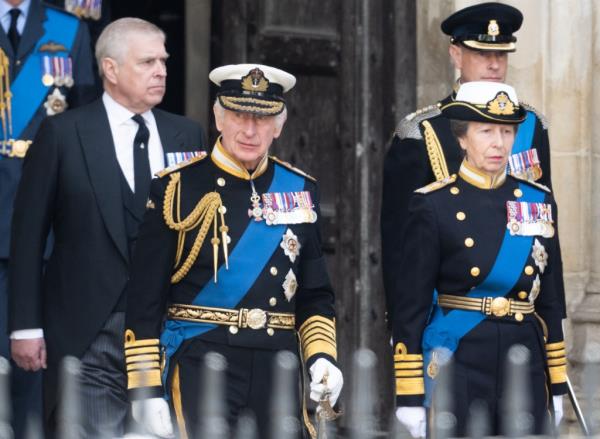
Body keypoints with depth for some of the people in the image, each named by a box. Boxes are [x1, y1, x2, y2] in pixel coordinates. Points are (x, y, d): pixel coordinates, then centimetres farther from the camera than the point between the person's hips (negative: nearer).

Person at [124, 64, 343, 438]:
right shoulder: (178, 189, -1)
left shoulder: (301, 191, 12)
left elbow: (316, 294, 18)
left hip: (278, 366, 4)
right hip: (200, 363, -4)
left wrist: (322, 356, 0)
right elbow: (144, 300, -2)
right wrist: (146, 389, -7)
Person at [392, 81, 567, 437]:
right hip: (458, 364, -4)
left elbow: (550, 297, 14)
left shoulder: (539, 201, 9)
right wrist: (409, 395, -8)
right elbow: (410, 304, -4)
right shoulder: (434, 205, -3)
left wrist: (558, 383, 13)